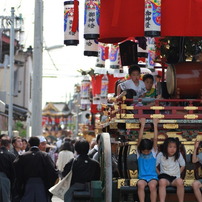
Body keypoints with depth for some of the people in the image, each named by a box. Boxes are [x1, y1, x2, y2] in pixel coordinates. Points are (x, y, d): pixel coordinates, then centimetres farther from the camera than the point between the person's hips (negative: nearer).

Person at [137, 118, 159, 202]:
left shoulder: (153, 152, 5)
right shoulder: (139, 152, 6)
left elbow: (155, 139, -3)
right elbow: (140, 138, -3)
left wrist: (155, 125, -3)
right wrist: (142, 125, -5)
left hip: (152, 176, 0)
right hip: (142, 177, 0)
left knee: (152, 185, -33)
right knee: (140, 184, -34)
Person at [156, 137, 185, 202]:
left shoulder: (178, 155, 3)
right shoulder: (161, 155, -1)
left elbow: (183, 165, 14)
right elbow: (155, 166, 4)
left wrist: (178, 174, 5)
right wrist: (159, 174, -3)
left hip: (175, 177, 1)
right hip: (164, 176, -1)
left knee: (180, 181, -36)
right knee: (162, 181, -38)